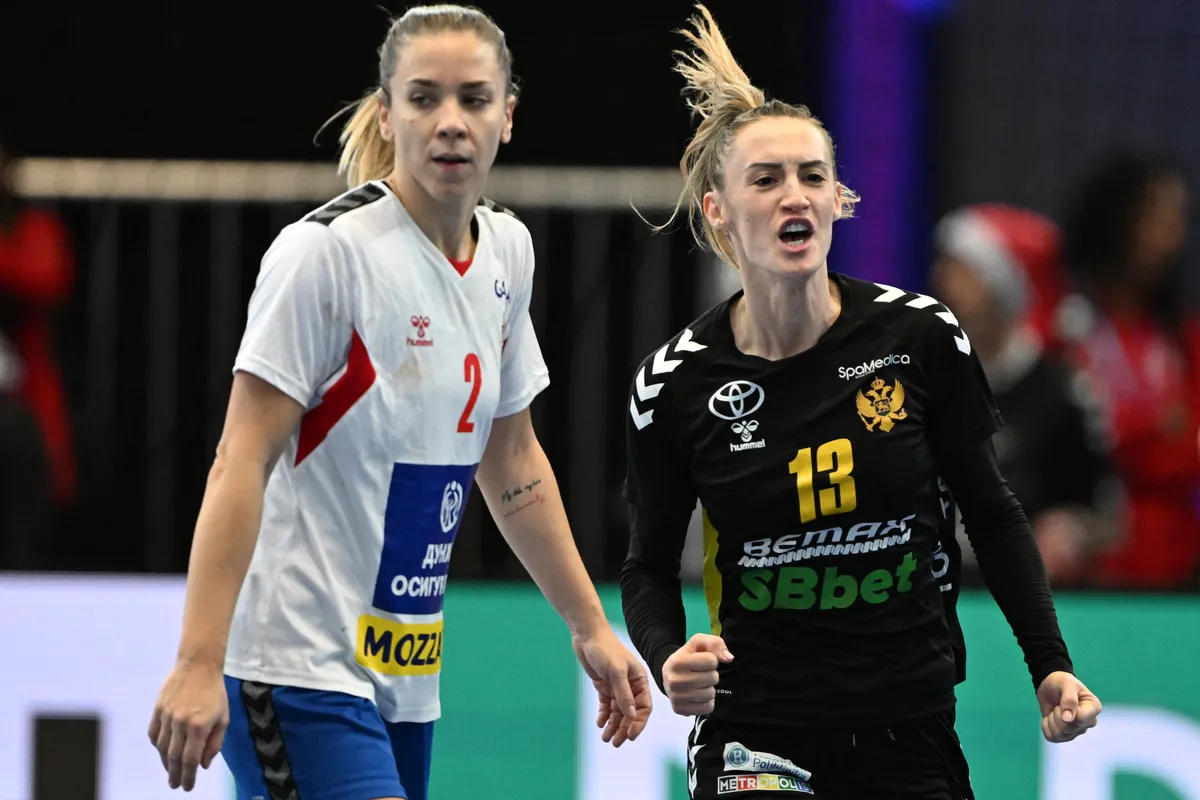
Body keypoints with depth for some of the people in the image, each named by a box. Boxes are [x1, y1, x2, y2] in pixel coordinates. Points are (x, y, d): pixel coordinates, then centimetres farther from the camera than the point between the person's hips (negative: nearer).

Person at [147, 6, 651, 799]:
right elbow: (240, 465, -17)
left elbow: (511, 461, 22)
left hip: (406, 669, 8)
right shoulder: (327, 251, -13)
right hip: (296, 667, -8)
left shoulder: (506, 250, 9)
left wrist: (590, 628, 22)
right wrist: (198, 664, -24)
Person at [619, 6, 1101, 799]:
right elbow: (649, 565, 6)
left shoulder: (922, 338, -6)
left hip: (912, 735, 2)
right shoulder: (676, 383, -6)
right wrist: (669, 658, -14)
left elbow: (991, 514, 7)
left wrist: (1051, 667, -1)